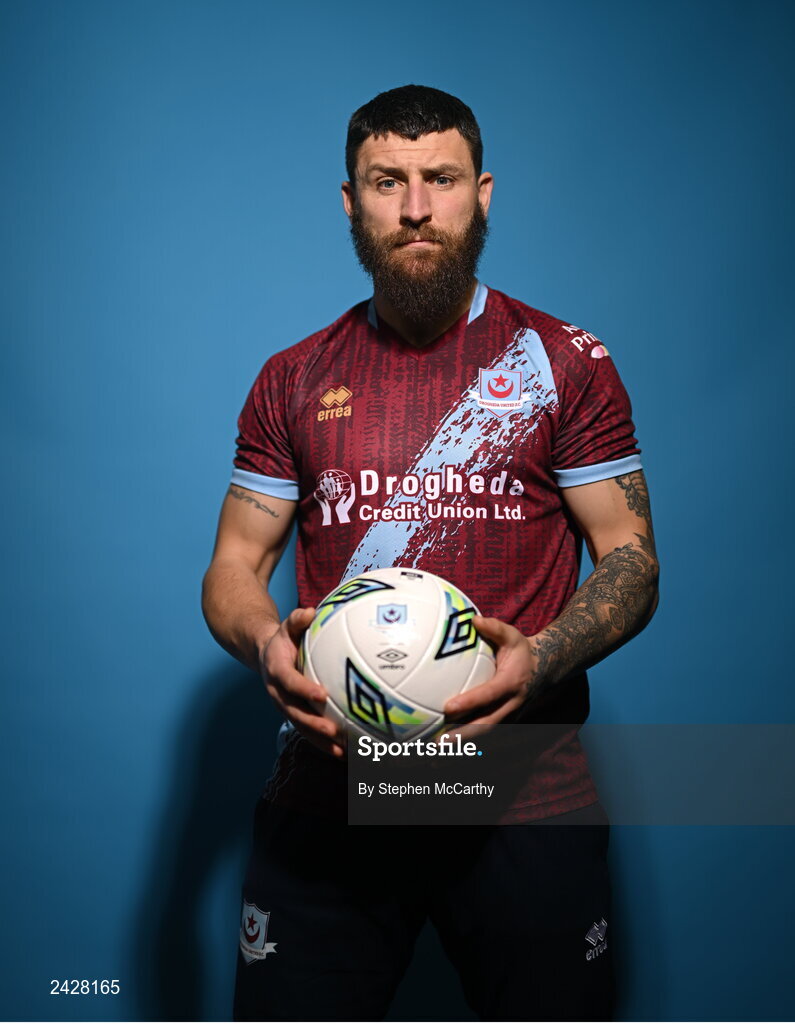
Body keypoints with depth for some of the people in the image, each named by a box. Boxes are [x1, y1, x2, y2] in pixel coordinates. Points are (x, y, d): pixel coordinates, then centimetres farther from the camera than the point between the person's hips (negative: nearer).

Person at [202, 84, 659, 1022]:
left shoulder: (564, 363, 4)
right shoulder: (293, 380, 10)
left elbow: (630, 559, 2)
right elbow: (233, 565, 10)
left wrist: (539, 659, -18)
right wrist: (266, 644, -13)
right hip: (330, 786, 2)